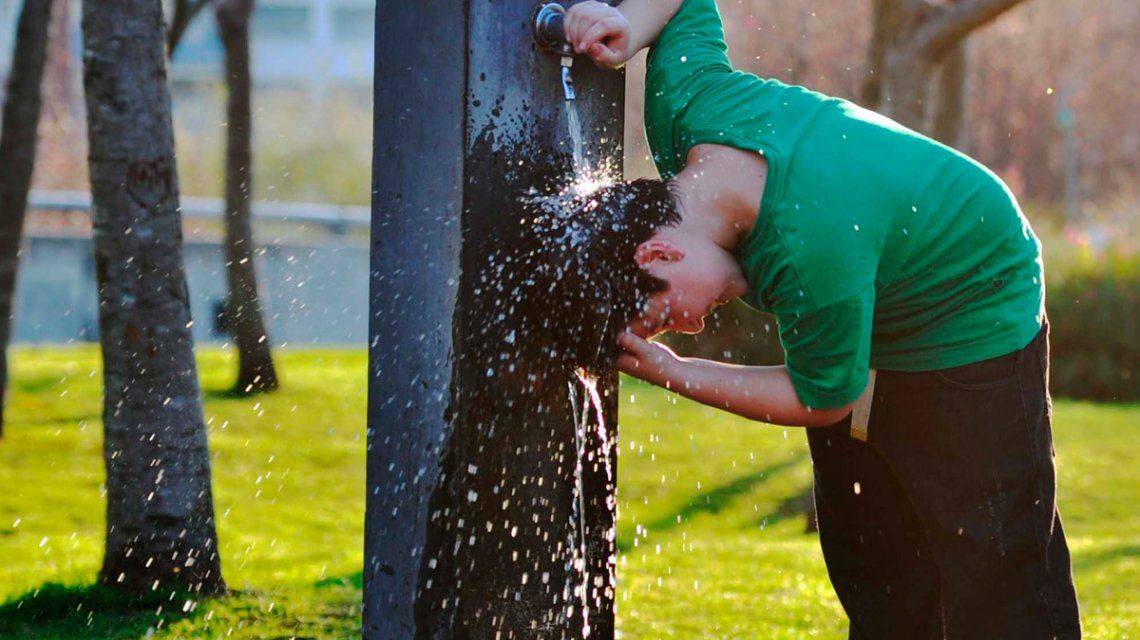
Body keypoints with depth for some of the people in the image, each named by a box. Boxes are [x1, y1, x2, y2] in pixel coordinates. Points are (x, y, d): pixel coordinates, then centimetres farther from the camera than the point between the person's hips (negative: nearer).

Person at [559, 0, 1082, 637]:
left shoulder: (812, 255, -41)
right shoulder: (687, 99, -20)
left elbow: (821, 399, -25)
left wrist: (670, 371, -21)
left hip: (975, 327, -8)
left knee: (999, 587, -11)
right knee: (877, 583, 10)